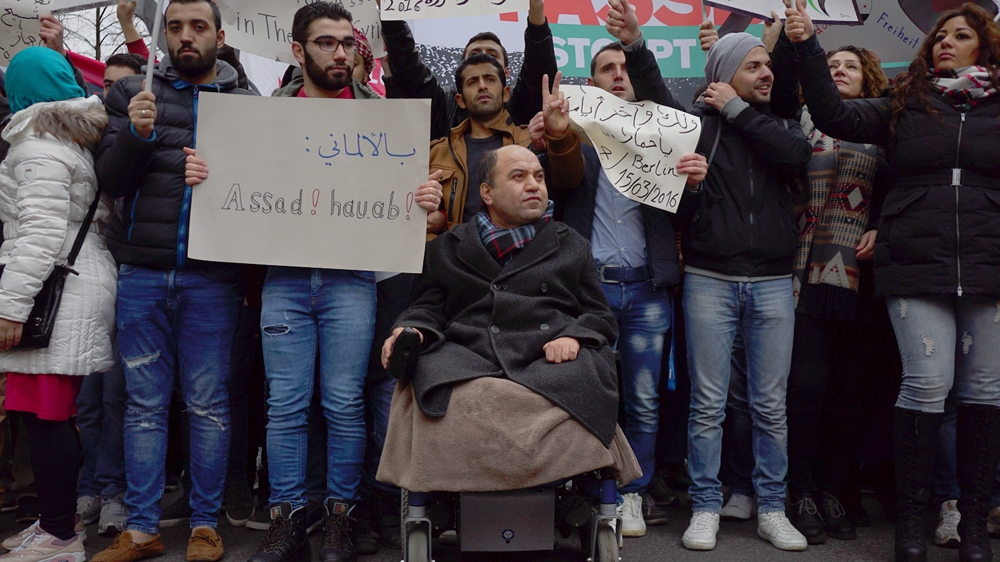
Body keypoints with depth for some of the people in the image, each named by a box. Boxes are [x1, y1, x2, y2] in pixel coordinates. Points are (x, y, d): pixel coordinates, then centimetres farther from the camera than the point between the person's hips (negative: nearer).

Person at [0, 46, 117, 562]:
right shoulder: (80, 143, 20)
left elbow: (42, 234, -18)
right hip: (80, 288, 10)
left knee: (43, 414, -6)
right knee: (54, 413, 14)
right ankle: (60, 519, 23)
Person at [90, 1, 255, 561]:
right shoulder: (133, 93, 11)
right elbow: (111, 180, 4)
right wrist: (135, 133, -13)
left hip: (212, 278, -2)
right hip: (142, 273, 2)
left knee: (208, 405, 5)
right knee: (145, 403, 9)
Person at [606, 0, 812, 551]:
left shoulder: (780, 124, 13)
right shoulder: (699, 122, 5)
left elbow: (794, 154, -8)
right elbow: (657, 101, -11)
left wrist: (738, 110, -3)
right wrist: (635, 46, -24)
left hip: (772, 282, 3)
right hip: (709, 279, -2)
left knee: (770, 404, 7)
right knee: (707, 403, 2)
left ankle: (771, 509, 21)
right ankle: (706, 509, 15)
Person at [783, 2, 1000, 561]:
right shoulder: (906, 106, 11)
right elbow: (835, 116, 0)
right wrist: (807, 45, -6)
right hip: (917, 267, -1)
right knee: (927, 385, -6)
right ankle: (912, 515, 9)